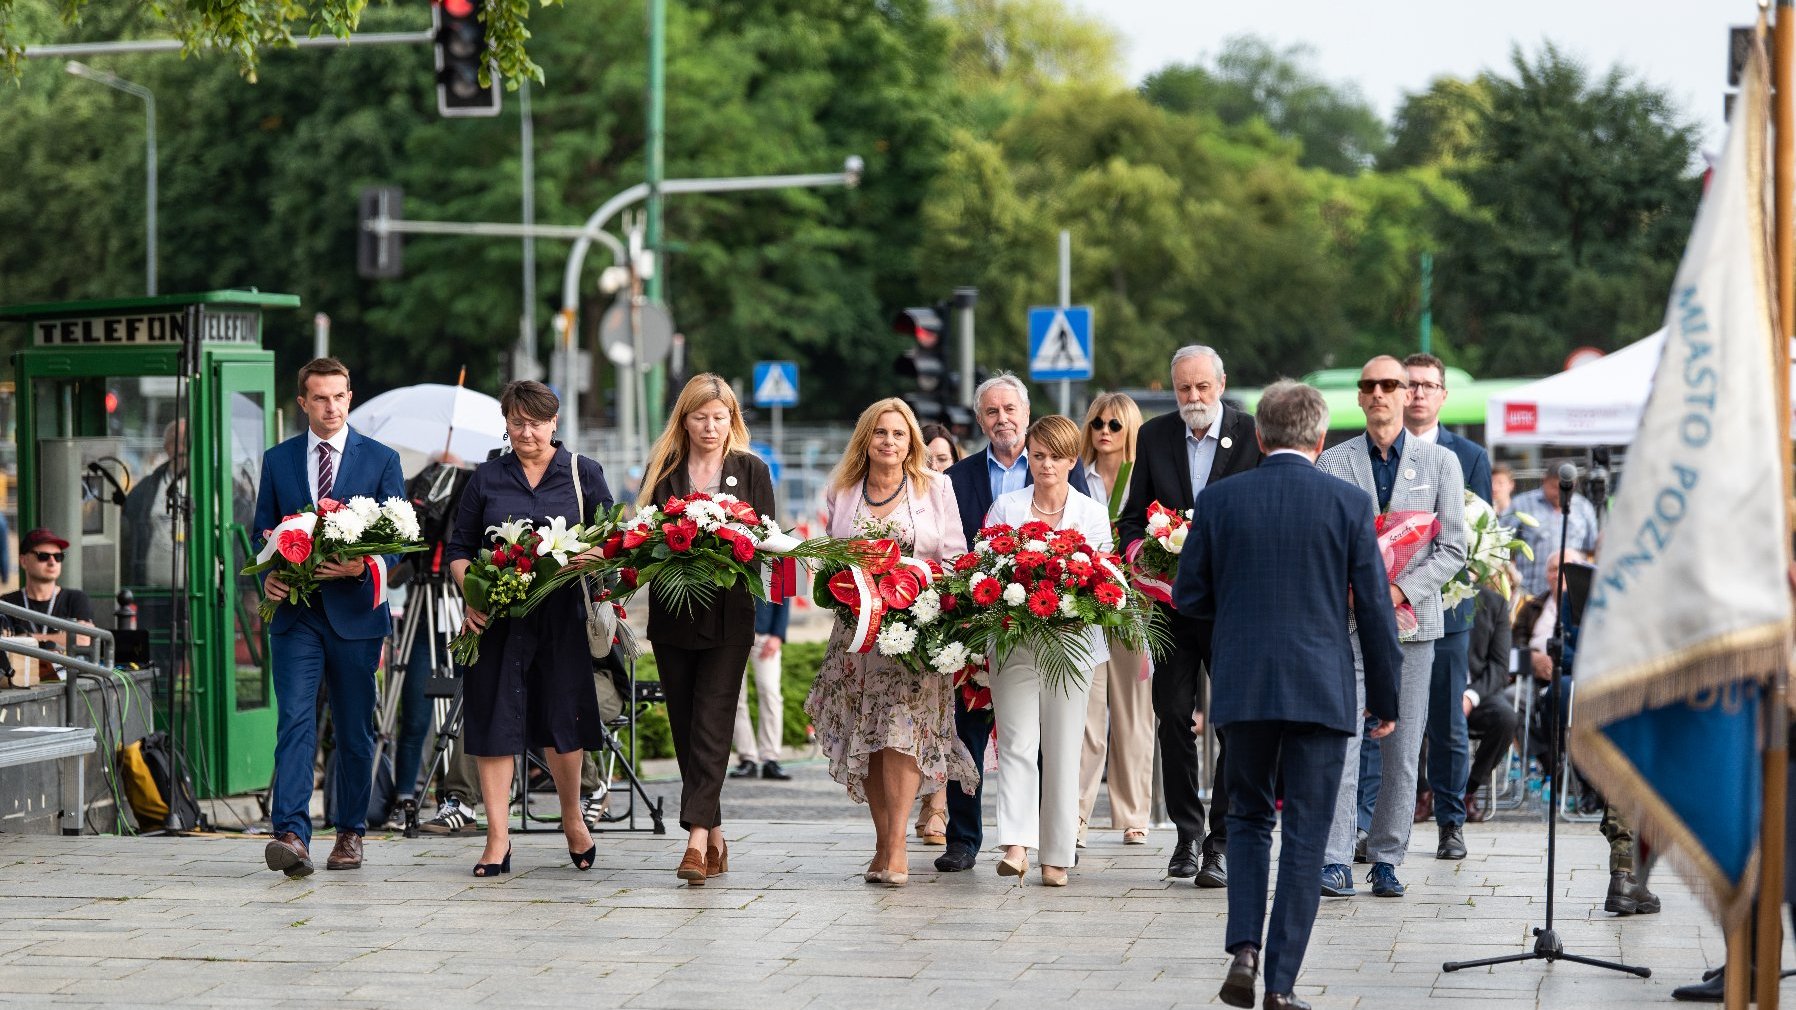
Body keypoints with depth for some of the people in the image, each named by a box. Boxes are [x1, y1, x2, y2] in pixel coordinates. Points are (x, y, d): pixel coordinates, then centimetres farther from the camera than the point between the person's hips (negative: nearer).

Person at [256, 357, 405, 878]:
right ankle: (291, 835, -21)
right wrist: (268, 576, -8)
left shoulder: (381, 460, 4)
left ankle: (351, 833, 20)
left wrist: (362, 567, -18)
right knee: (294, 721, -13)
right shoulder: (277, 460, 9)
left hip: (354, 613, 0)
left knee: (355, 730, 8)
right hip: (295, 612, 0)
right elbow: (262, 531, 12)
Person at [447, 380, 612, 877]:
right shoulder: (487, 478, 10)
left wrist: (590, 556, -15)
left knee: (561, 719, 2)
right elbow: (458, 548, 11)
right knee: (495, 720, -2)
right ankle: (497, 837, 2)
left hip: (562, 617, -1)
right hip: (495, 617, 1)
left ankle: (572, 818, 25)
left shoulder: (583, 473, 9)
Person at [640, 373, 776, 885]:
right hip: (672, 614, 3)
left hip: (728, 614, -3)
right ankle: (714, 835, 13)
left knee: (711, 724, -11)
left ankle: (697, 837, -19)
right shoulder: (662, 468, 10)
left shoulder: (751, 470, 7)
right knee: (685, 726, 5)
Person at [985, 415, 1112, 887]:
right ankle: (1015, 846, -21)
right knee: (1017, 743, -11)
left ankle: (1056, 855, 8)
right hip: (1014, 639, 0)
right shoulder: (1005, 507, 9)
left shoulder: (1093, 514, 9)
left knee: (1062, 749, 3)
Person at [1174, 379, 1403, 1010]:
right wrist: (1385, 698, 9)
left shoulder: (1221, 500, -1)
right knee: (1305, 835, 4)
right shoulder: (1349, 505, -3)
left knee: (1249, 818, 18)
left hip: (1242, 688, 1)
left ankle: (1244, 948, 0)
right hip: (1322, 690, -1)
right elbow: (1375, 609, -1)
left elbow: (1189, 596, 4)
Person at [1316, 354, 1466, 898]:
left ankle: (1387, 860, 11)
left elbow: (1453, 549, 3)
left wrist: (1401, 589, -11)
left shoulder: (1440, 462, 8)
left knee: (1402, 750, 3)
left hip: (1412, 621, 1)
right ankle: (1335, 859, -10)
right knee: (1339, 741, -10)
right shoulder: (1333, 462, 8)